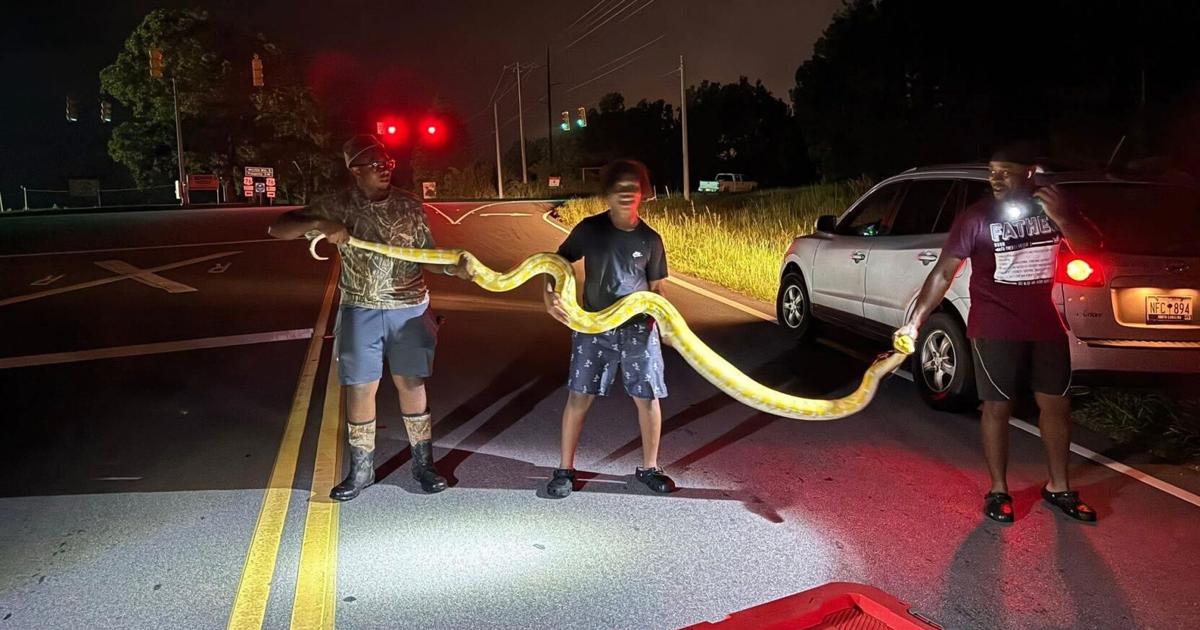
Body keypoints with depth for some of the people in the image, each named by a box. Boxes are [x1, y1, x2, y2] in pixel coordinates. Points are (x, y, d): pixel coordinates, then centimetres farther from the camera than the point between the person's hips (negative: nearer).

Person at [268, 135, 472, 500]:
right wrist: (320, 225, -25)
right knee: (361, 389, 4)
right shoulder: (339, 206, -5)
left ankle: (423, 464, 20)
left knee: (412, 384, 7)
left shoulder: (409, 206, -1)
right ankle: (361, 470, 21)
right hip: (360, 312, 0)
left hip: (409, 309, 1)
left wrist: (454, 268, -18)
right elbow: (277, 230, -7)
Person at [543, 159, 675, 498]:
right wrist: (549, 295, -18)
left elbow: (656, 288, 7)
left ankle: (649, 468, 21)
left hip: (638, 329, 1)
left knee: (647, 398, 3)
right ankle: (565, 469, 13)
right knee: (579, 396, -1)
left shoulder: (650, 239, 0)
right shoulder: (589, 229, -4)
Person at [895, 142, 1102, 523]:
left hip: (1046, 325, 4)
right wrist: (915, 321, -18)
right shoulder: (977, 217, -11)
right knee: (997, 407, 2)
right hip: (995, 330, -4)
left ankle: (1058, 488, 27)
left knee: (1056, 404, 10)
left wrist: (1060, 218, -17)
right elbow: (943, 273, -11)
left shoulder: (1053, 204, 1)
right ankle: (998, 491, 16)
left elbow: (1091, 246, 2)